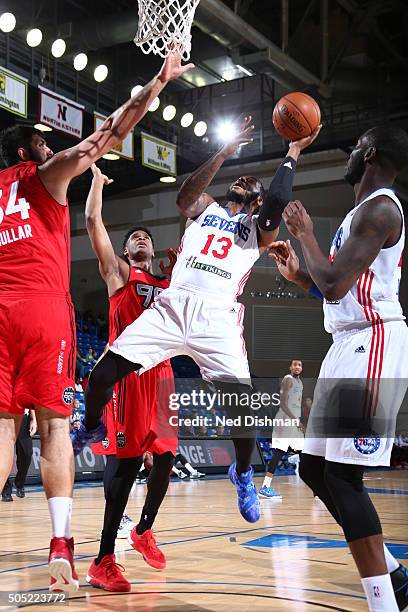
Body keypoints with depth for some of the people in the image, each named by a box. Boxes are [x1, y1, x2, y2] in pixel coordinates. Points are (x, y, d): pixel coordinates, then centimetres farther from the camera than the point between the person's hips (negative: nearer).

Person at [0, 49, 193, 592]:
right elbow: (111, 133, 6)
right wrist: (159, 82, 12)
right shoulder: (44, 174, 9)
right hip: (44, 308, -4)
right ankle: (60, 543, -8)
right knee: (54, 424, -3)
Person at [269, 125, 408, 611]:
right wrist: (297, 274, 18)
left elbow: (335, 286, -21)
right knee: (315, 467, 12)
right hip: (350, 346, 10)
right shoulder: (364, 211, 20)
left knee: (341, 476, -11)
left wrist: (304, 233, -7)